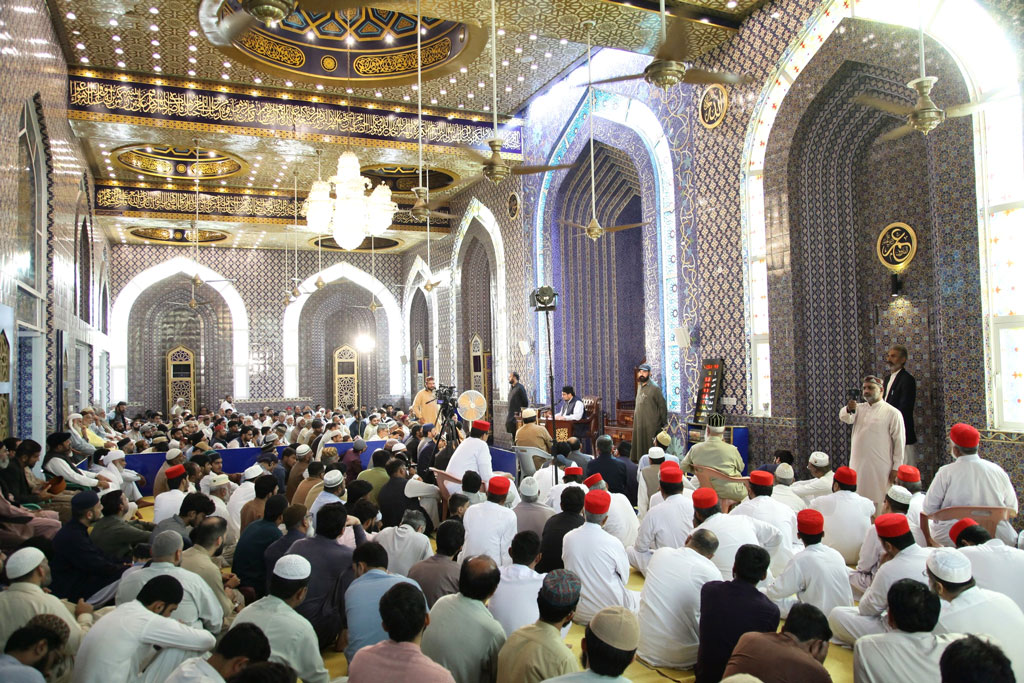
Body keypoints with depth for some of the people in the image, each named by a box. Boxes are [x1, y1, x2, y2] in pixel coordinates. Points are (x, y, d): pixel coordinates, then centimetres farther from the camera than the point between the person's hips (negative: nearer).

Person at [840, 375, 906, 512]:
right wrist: (848, 409, -28)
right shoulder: (859, 408, 14)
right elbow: (845, 418, -6)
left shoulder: (892, 413, -2)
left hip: (880, 468, -5)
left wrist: (896, 468, -8)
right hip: (858, 465, 5)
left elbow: (899, 441, -4)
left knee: (879, 504, -4)